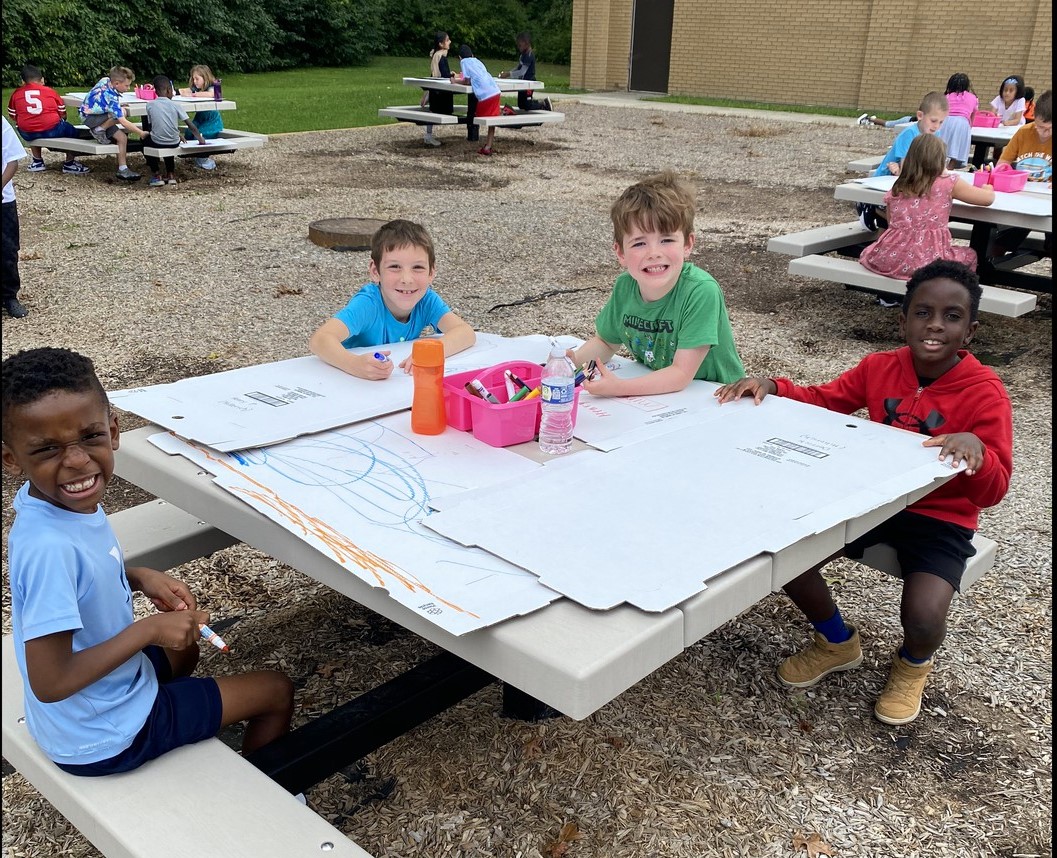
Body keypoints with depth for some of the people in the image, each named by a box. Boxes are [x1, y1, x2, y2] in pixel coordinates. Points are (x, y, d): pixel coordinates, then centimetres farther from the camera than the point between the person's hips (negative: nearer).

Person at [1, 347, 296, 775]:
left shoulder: (64, 501, -11)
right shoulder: (50, 546, -36)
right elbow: (49, 683, -32)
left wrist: (138, 576, -5)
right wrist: (150, 628, -25)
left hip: (110, 681, 8)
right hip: (104, 738, -8)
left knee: (183, 649, 36)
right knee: (278, 690, 8)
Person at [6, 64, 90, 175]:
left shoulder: (16, 94, 9)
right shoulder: (50, 91, 6)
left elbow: (12, 117, 13)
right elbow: (63, 115, 9)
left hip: (28, 134, 3)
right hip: (52, 130, -3)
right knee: (72, 131, 23)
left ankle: (37, 161, 39)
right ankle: (69, 163, 22)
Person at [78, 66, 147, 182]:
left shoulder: (105, 80, -5)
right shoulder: (111, 97, -28)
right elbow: (123, 122, -30)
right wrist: (141, 133, -26)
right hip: (90, 119, -9)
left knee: (122, 137, -4)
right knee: (122, 113, -32)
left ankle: (123, 169, -7)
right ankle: (100, 129, -13)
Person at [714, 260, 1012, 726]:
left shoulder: (985, 393, -16)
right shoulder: (880, 367, -4)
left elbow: (993, 491, -18)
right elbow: (823, 399, 9)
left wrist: (976, 449, -40)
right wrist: (771, 386, -10)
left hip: (941, 519, -4)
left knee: (923, 617, -28)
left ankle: (913, 661, 15)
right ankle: (837, 642, 16)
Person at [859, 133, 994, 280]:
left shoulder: (895, 189, 8)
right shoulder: (948, 183, -3)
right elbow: (988, 198, 5)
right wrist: (987, 188, 29)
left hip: (891, 258, 2)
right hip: (927, 261, -2)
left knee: (868, 253, 37)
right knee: (970, 255, 29)